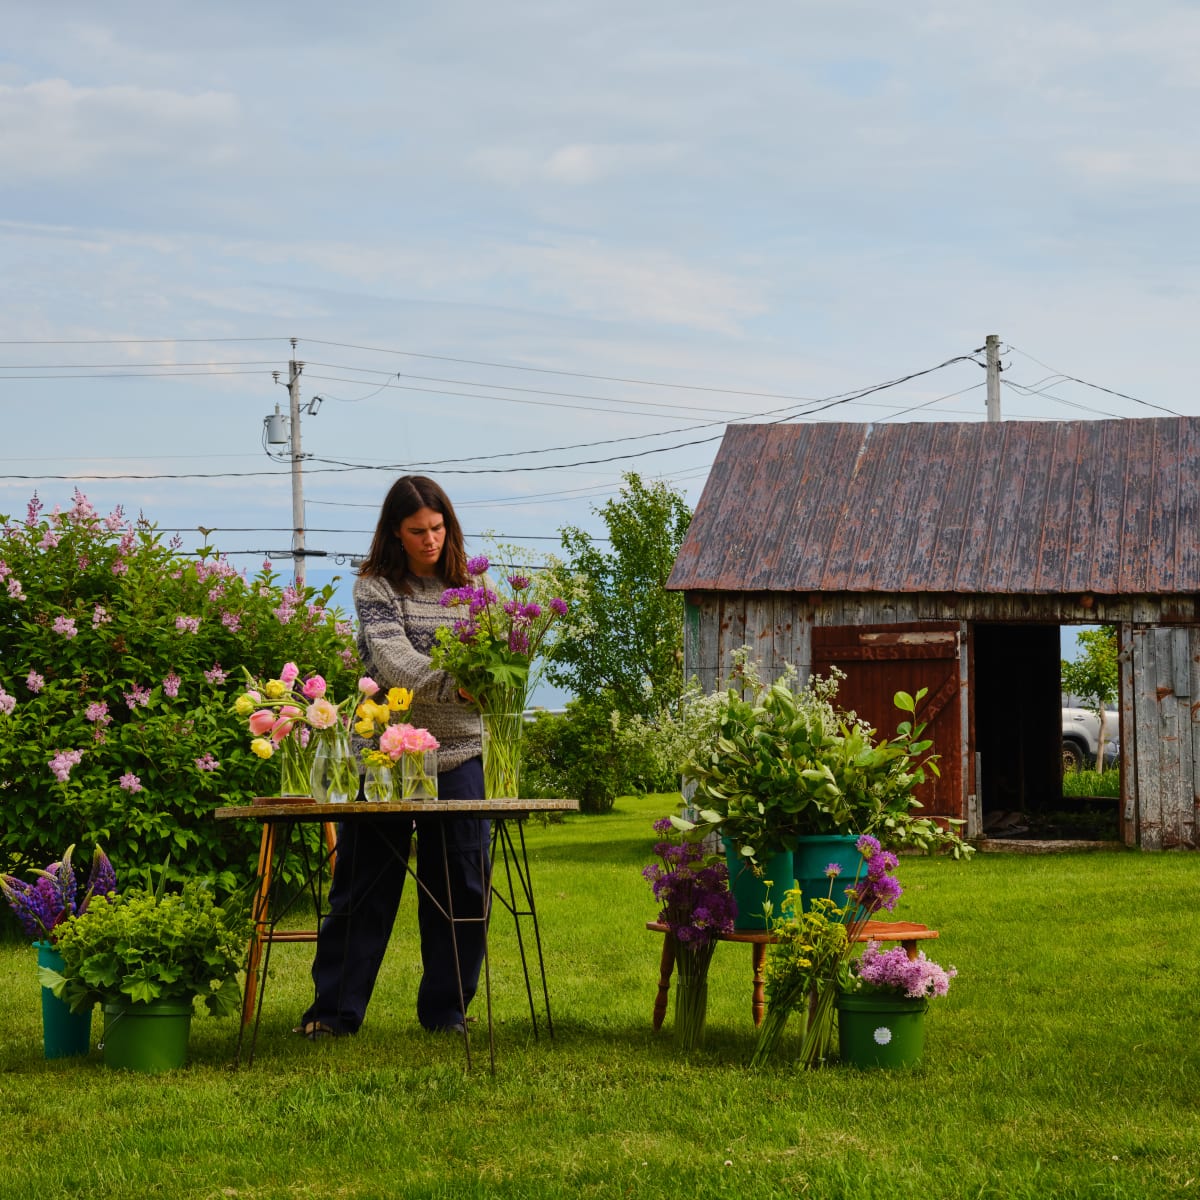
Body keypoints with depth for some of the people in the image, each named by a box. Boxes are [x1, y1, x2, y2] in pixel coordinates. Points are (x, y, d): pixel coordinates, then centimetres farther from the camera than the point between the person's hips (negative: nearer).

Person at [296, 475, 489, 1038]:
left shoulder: (468, 587, 9)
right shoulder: (375, 587, -3)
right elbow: (394, 661, -17)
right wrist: (454, 683, -33)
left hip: (459, 754, 3)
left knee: (461, 886, 4)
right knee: (365, 887, 3)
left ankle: (446, 1009, 17)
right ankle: (335, 1009, 12)